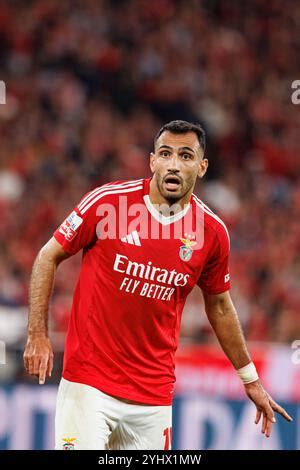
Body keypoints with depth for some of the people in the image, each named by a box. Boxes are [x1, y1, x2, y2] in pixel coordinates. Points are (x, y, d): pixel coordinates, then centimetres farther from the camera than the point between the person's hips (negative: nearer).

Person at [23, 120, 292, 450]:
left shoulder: (212, 231, 1)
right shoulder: (107, 201, -8)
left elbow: (219, 307, 16)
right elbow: (49, 256, 1)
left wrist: (250, 380, 22)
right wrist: (37, 334, -7)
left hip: (155, 395, 3)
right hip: (88, 382, -3)